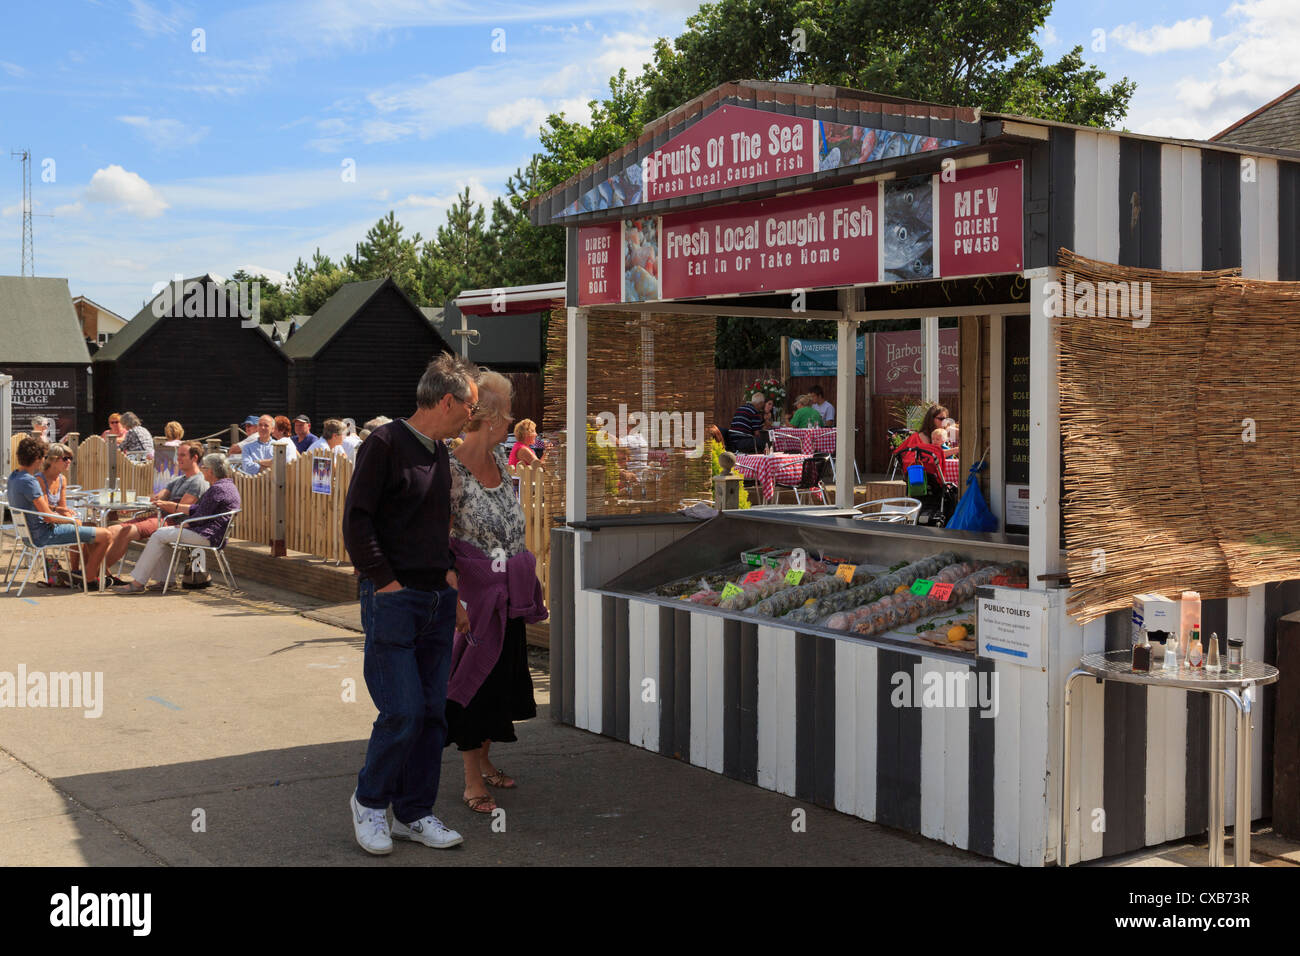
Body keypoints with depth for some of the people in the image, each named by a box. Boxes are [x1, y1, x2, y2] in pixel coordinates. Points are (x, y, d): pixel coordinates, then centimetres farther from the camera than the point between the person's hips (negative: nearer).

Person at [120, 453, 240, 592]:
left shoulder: (217, 489, -18)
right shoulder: (227, 485, 16)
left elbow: (200, 517, -19)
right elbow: (196, 509, 20)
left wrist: (182, 525, -4)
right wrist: (174, 506, 20)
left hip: (206, 536, -11)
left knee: (159, 536, -9)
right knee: (162, 535, 17)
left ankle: (139, 582, -5)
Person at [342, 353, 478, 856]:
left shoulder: (439, 453, 15)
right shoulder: (384, 444, -9)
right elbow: (356, 522, -13)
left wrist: (451, 587, 15)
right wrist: (387, 583, -14)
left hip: (437, 602, 8)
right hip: (393, 602, -8)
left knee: (432, 713, 8)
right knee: (402, 712, -8)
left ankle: (414, 814, 19)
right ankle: (369, 800, 14)